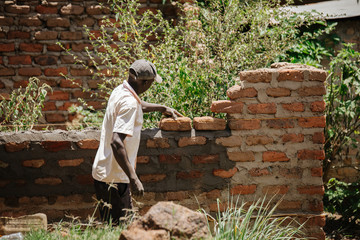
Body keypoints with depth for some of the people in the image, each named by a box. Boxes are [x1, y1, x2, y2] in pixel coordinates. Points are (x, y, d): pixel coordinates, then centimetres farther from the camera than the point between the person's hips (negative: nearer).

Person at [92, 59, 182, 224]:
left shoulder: (120, 91, 8)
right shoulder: (129, 104, -21)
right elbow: (116, 142, -31)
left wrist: (163, 108, 47)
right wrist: (133, 178, -33)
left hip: (104, 172, 10)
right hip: (114, 179, -10)